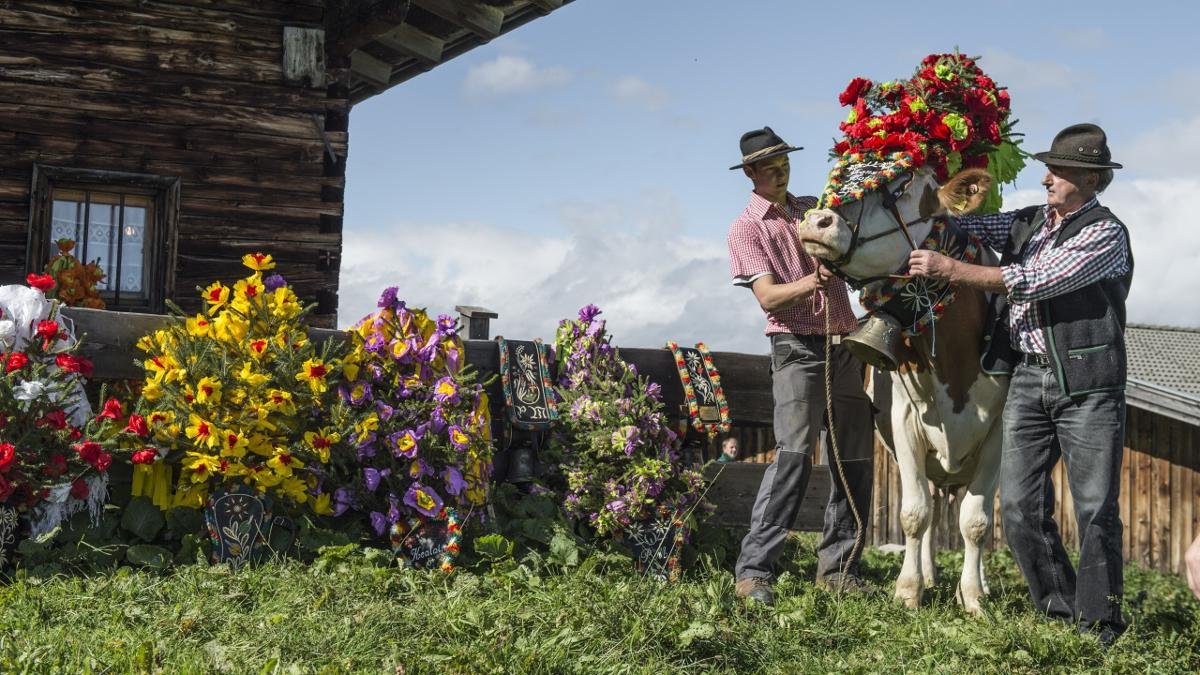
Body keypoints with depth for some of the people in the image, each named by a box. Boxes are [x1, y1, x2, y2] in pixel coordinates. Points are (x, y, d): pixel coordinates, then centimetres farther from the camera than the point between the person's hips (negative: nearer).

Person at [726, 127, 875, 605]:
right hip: (798, 348, -6)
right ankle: (754, 570, -17)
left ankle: (838, 566, 13)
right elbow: (768, 297, -12)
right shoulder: (747, 229, 0)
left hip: (845, 345, 6)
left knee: (856, 460, 5)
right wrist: (811, 283, -31)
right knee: (793, 455, -19)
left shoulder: (813, 208, 16)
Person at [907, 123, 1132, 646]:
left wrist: (947, 268, -17)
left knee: (1096, 509, -1)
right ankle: (1060, 612, 14)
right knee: (1019, 506, 3)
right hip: (1028, 380, 6)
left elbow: (1035, 282, -17)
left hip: (1087, 386, -6)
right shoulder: (1027, 223, 13)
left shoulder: (1105, 233, -8)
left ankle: (1101, 625, 10)